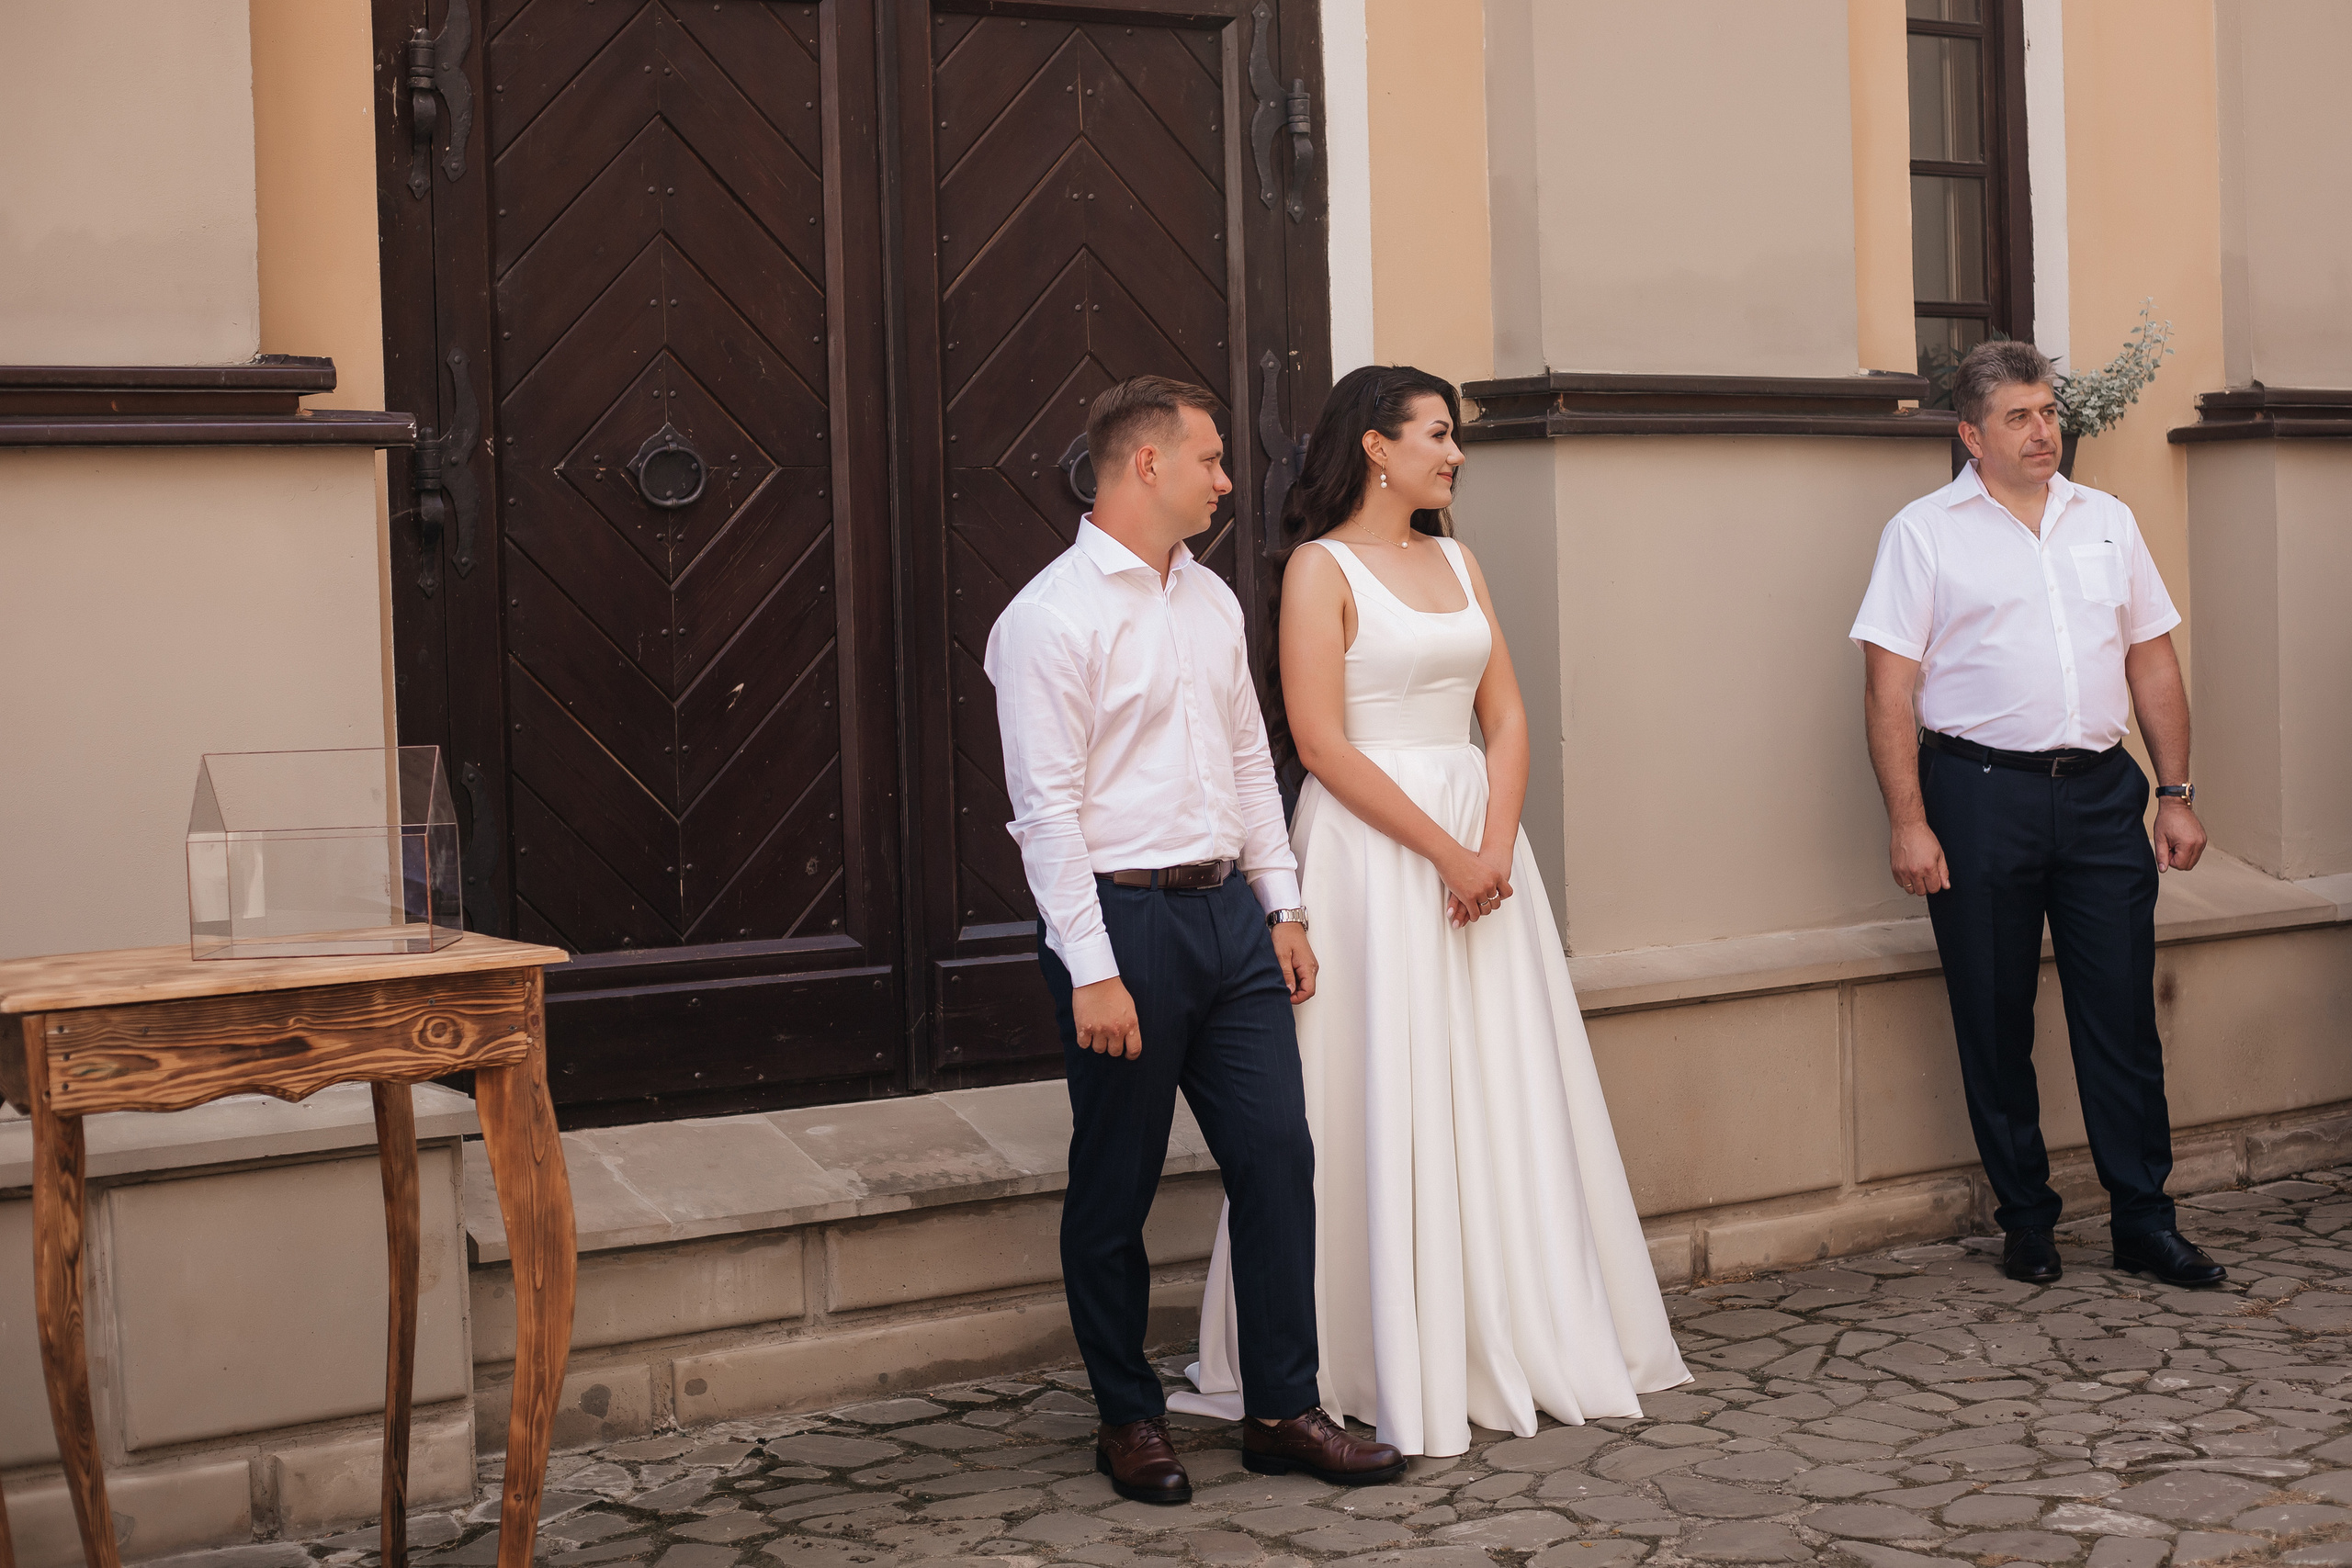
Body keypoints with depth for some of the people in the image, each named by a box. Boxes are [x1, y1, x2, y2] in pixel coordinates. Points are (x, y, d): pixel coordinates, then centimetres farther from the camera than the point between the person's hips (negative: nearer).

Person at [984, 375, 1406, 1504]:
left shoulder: (1212, 599, 14)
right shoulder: (1051, 617, -11)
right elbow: (1047, 808, -15)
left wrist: (1283, 906, 14)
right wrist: (1093, 974, -18)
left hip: (1228, 912, 7)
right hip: (1122, 918, -7)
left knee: (1278, 1157, 4)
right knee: (1114, 1190, 4)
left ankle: (1282, 1410, 14)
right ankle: (1129, 1421, 19)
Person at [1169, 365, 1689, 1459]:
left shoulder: (1456, 562, 14)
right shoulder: (1321, 567, -6)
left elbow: (1506, 717, 9)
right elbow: (1321, 741, -13)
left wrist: (1496, 846, -7)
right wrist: (1444, 853, -15)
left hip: (1482, 841, 6)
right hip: (1373, 848, -6)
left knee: (1500, 1091, 9)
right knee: (1390, 1100, -3)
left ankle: (1521, 1340, 20)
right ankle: (1399, 1363, 5)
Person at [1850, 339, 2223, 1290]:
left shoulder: (2107, 522, 14)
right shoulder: (1924, 532, 1)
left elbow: (2153, 664, 15)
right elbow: (1890, 685, -4)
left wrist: (2177, 795, 9)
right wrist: (1908, 822, -11)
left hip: (2101, 789, 3)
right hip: (1980, 793, -3)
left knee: (2123, 1014, 2)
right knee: (1994, 1023, 4)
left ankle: (2144, 1221, 10)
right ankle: (2025, 1221, 16)